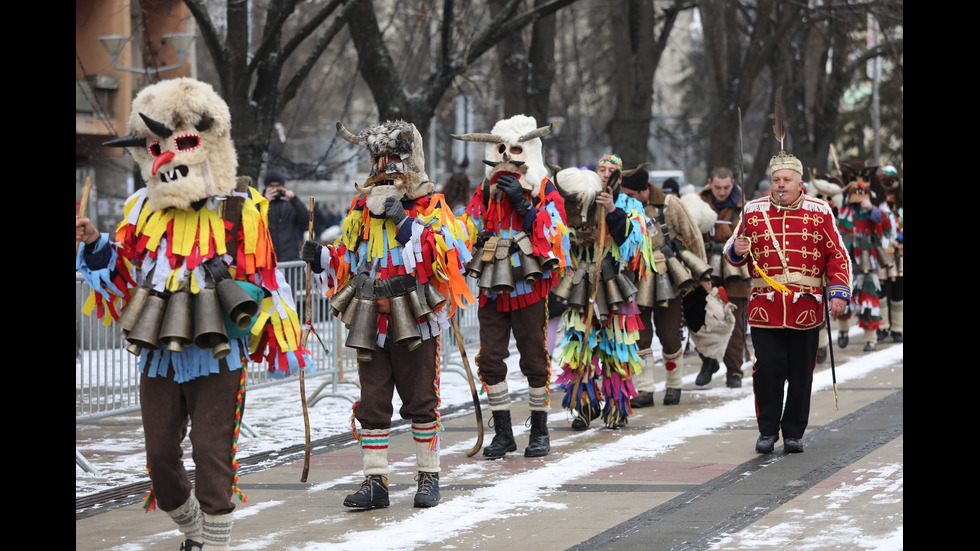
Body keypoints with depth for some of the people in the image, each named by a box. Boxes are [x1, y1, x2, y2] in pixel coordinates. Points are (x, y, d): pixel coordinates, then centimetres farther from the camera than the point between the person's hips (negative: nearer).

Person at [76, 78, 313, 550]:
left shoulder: (239, 210, -3)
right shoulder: (143, 210, 8)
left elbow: (265, 281, 1)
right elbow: (118, 275, 13)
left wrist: (234, 285, -17)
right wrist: (95, 247, -4)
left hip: (216, 356, -4)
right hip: (158, 357, 4)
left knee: (212, 453, -6)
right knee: (160, 455, 9)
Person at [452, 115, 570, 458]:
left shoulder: (545, 193, -1)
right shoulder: (485, 191, 11)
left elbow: (551, 237, -13)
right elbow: (468, 233, 9)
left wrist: (523, 204, -19)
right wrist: (486, 200, -5)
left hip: (529, 288, -4)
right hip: (492, 289, 4)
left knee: (534, 360, 1)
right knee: (490, 360, 2)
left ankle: (540, 432, 12)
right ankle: (503, 433, 11)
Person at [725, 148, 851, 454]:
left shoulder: (819, 212, 5)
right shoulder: (753, 211, 8)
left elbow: (838, 256, 5)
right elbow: (733, 253, 14)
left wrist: (838, 293, -6)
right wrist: (737, 252, -10)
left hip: (806, 308, 0)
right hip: (764, 308, 0)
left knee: (801, 374, 5)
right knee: (768, 369, -4)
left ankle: (794, 432, 18)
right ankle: (767, 431, 10)